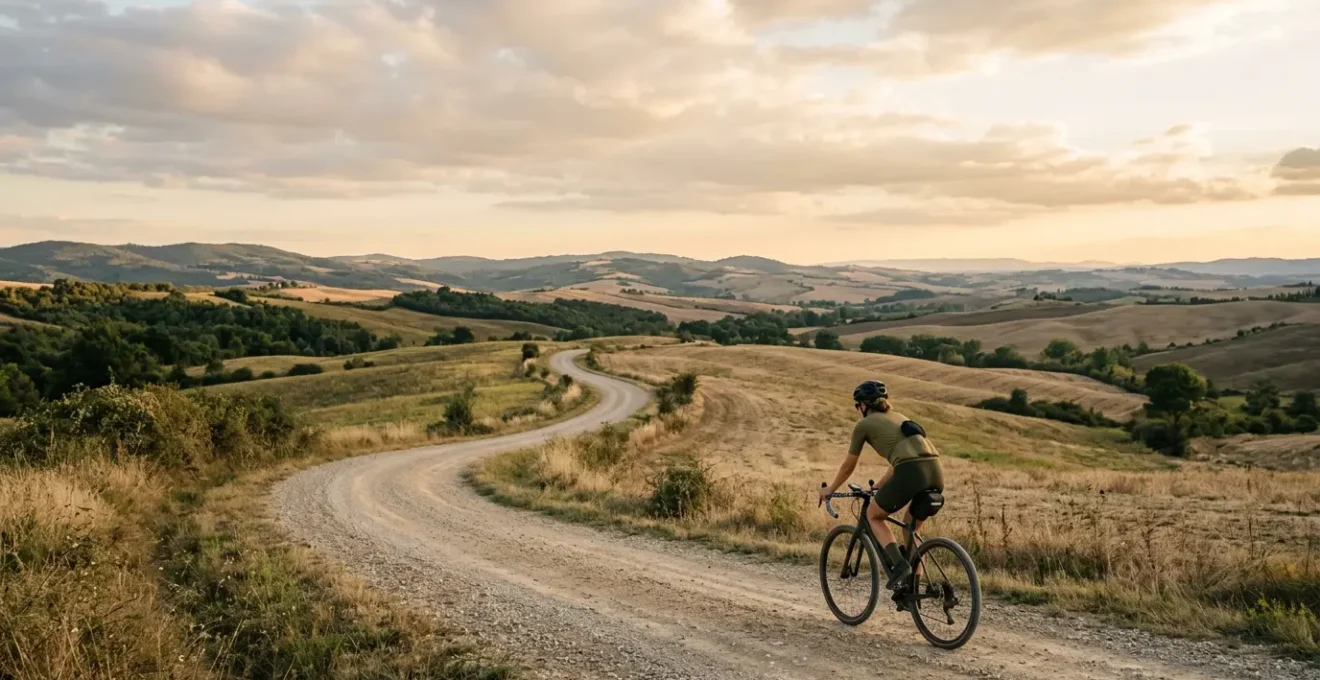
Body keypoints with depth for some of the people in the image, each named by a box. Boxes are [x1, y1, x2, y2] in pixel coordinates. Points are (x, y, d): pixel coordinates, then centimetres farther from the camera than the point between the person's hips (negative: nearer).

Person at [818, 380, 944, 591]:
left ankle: (899, 563, -1)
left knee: (873, 515, 19)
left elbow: (848, 467, 23)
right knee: (912, 528, 26)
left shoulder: (864, 424, 13)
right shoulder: (899, 417, 31)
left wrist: (829, 490, 39)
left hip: (911, 473, -6)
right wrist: (878, 486, 53)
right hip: (936, 471, 6)